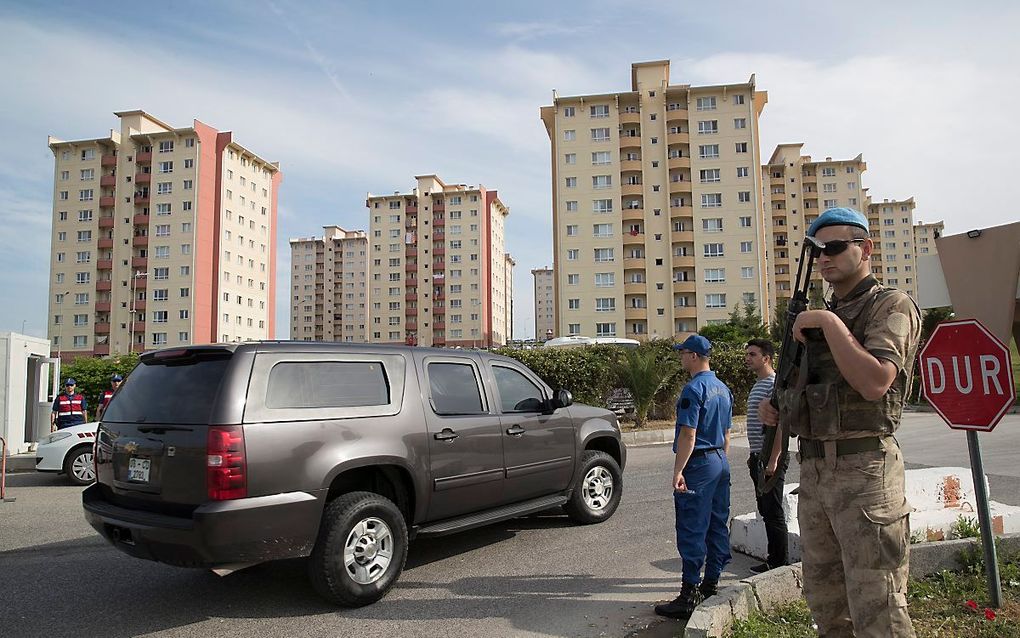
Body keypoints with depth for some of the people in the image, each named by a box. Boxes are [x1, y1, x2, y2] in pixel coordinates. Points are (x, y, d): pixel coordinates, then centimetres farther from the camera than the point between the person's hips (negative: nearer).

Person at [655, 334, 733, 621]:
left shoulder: (694, 389, -16)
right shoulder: (723, 389, 12)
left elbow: (688, 436, -21)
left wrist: (678, 472, -19)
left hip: (698, 464, -9)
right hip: (721, 462, 9)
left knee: (692, 530, -6)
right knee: (717, 525, 14)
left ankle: (689, 595, -3)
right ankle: (711, 584, 24)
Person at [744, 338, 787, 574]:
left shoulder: (774, 385, -14)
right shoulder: (757, 386, 16)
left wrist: (773, 460, -23)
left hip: (771, 457, -10)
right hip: (758, 457, 10)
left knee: (774, 512, -2)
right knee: (765, 511, 14)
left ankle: (780, 563, 8)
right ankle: (773, 559, 24)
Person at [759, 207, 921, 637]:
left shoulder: (891, 306, -4)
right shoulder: (817, 318, 19)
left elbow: (874, 383, -22)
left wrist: (829, 323, -15)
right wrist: (777, 410, 6)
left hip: (864, 470, -8)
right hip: (813, 472, 8)